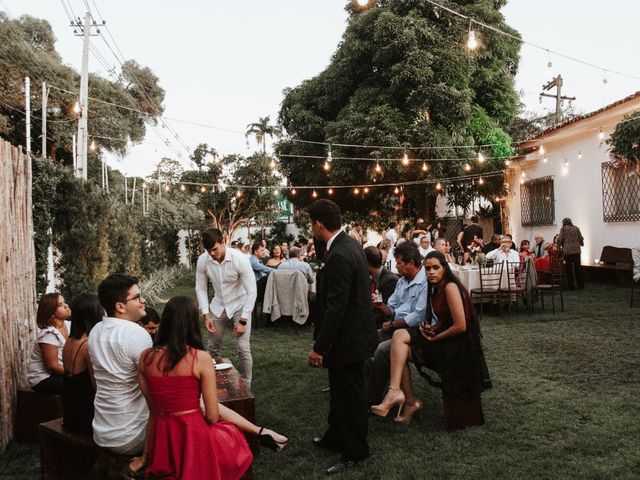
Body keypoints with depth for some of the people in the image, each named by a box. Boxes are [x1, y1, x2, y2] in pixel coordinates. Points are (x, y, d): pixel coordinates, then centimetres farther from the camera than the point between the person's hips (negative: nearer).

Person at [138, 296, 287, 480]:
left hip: (162, 438, 5)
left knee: (207, 404, 28)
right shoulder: (201, 358, -18)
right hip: (193, 437, -4)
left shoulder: (146, 357, -5)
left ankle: (259, 431, 35)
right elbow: (212, 416, -13)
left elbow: (152, 407, 6)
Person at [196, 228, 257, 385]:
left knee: (243, 348, -10)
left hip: (240, 305, -3)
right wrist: (206, 315, -11)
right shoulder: (202, 260, -18)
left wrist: (243, 320, -23)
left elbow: (252, 291, -23)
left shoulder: (239, 259, -28)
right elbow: (200, 288, -4)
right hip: (218, 305, 4)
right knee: (213, 346, 10)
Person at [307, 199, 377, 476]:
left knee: (349, 396, 8)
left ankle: (354, 453, 27)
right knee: (341, 391, 24)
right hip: (353, 332, 10)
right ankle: (336, 438, 43)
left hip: (348, 338, -10)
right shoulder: (349, 244, 4)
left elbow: (335, 308, -27)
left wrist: (319, 346, -19)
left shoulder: (339, 256, -27)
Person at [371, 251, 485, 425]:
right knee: (399, 335, -5)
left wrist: (435, 337, -11)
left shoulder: (450, 287, -16)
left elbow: (460, 326, -21)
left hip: (457, 344, -9)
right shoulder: (437, 289, 11)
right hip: (444, 337, 9)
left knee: (400, 341, -14)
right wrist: (432, 327, 0)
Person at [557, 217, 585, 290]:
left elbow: (560, 239, -7)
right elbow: (581, 239, 11)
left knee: (569, 268, 3)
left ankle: (571, 286, 4)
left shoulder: (563, 228, -1)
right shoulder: (576, 228, 7)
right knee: (578, 267, 11)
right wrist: (582, 244, 31)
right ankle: (581, 285, 14)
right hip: (576, 250, 3)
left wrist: (559, 246, 11)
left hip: (567, 251, -3)